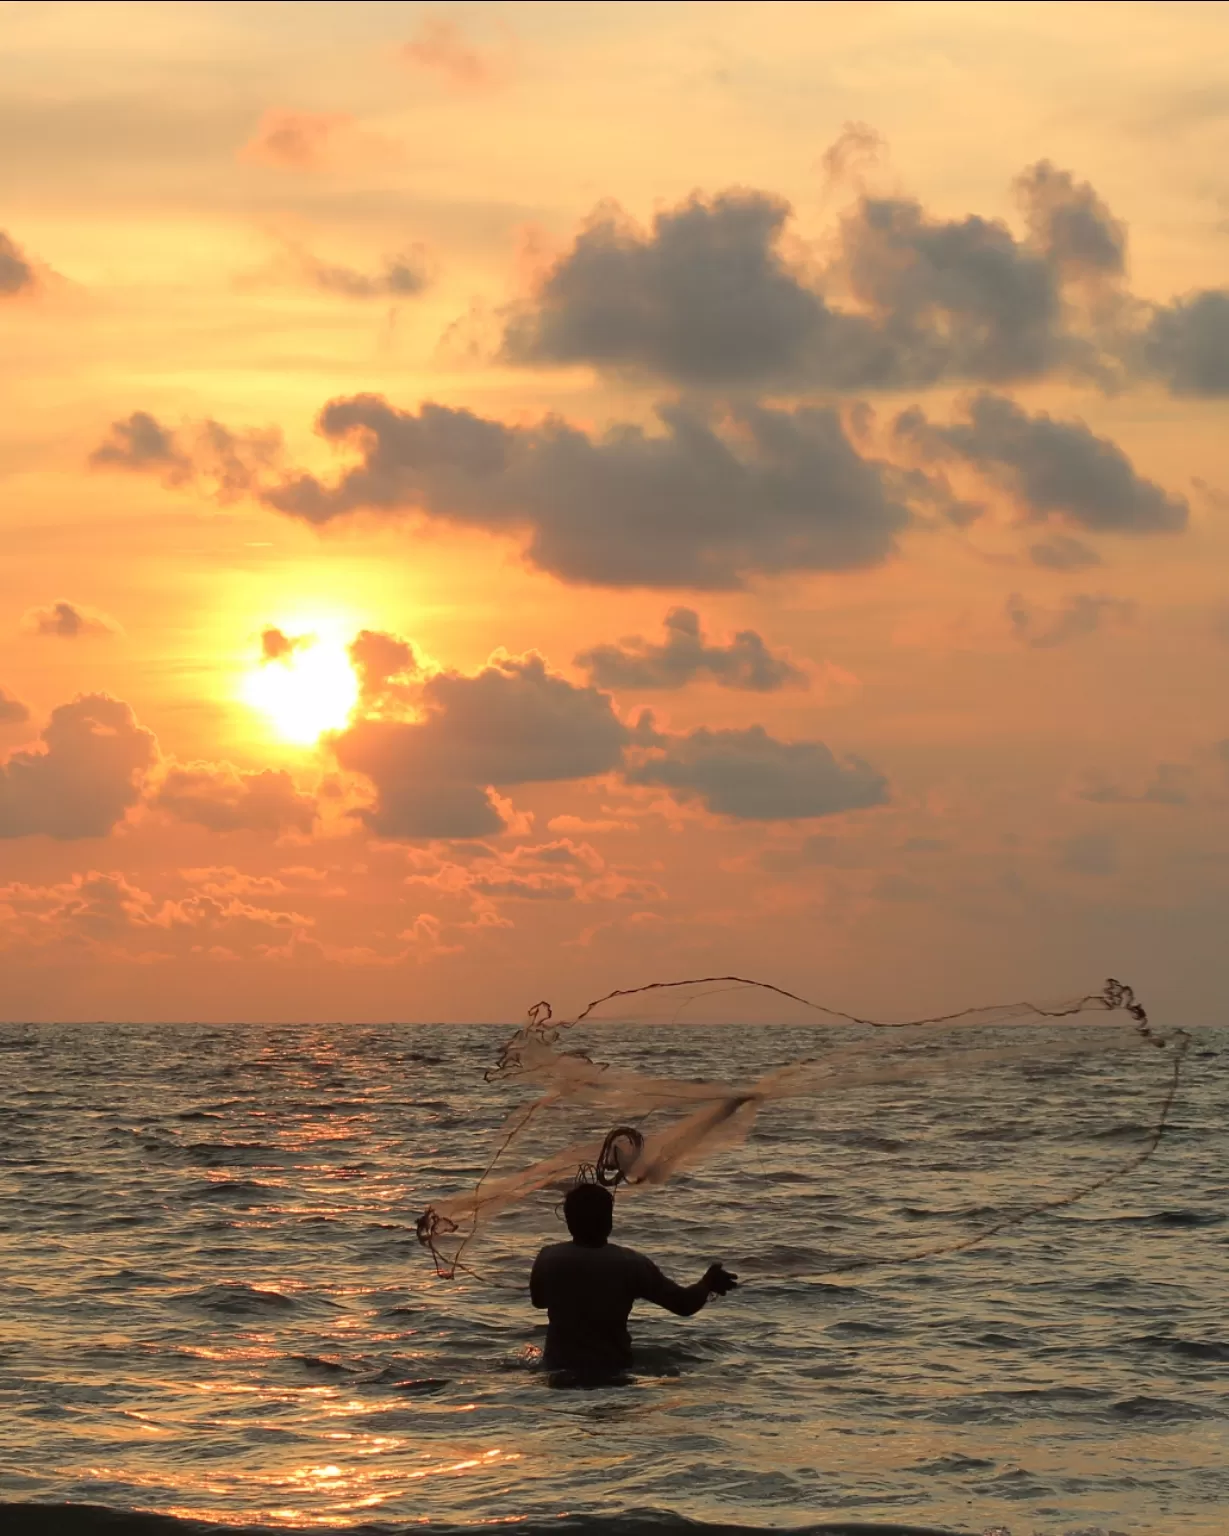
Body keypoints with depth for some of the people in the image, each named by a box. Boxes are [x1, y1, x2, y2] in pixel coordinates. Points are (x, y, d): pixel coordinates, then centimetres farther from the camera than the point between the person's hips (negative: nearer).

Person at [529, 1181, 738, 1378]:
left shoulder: (548, 1259, -11)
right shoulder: (631, 1264, -16)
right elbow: (684, 1304, -8)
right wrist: (708, 1283, 14)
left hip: (559, 1368, 1)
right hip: (612, 1369, -1)